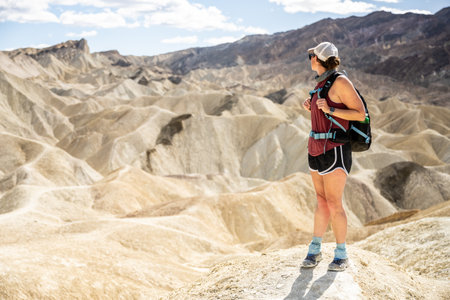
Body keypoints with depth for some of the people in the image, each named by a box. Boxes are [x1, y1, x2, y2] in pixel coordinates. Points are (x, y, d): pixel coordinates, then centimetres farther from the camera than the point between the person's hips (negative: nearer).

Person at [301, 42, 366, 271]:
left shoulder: (340, 82, -12)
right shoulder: (322, 83, 14)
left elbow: (361, 114, -14)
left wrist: (330, 110, -22)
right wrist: (311, 108, 9)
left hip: (335, 149, -8)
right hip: (317, 149, 8)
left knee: (333, 204, -6)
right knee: (322, 201, 12)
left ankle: (341, 255, 6)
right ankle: (315, 250, 18)